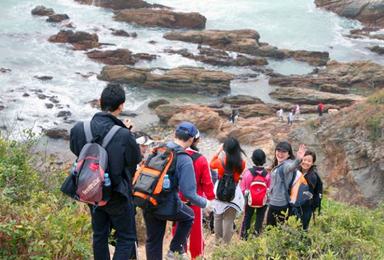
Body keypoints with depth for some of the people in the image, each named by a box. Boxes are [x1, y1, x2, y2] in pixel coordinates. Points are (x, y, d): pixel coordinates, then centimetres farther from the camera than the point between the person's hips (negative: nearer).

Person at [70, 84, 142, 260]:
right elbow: (136, 160, -10)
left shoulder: (79, 129, -12)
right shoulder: (123, 135, -27)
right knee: (126, 237, 9)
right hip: (117, 194, -5)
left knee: (99, 234, 21)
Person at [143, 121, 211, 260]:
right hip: (167, 206, -5)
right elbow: (188, 192, -21)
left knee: (153, 241, 19)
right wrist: (204, 203, -3)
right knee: (188, 216, 27)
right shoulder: (185, 160, -16)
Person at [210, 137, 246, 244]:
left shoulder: (221, 161, -13)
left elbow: (212, 164, 9)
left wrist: (218, 151, 15)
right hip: (234, 194, 0)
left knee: (218, 218, 17)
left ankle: (218, 242, 25)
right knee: (229, 221, 5)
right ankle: (226, 244, 7)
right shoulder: (241, 163, -10)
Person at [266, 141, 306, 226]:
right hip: (272, 203, 9)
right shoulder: (276, 166, 11)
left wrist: (298, 160, -64)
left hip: (282, 205, -9)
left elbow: (291, 166, -43)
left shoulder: (286, 165, -19)